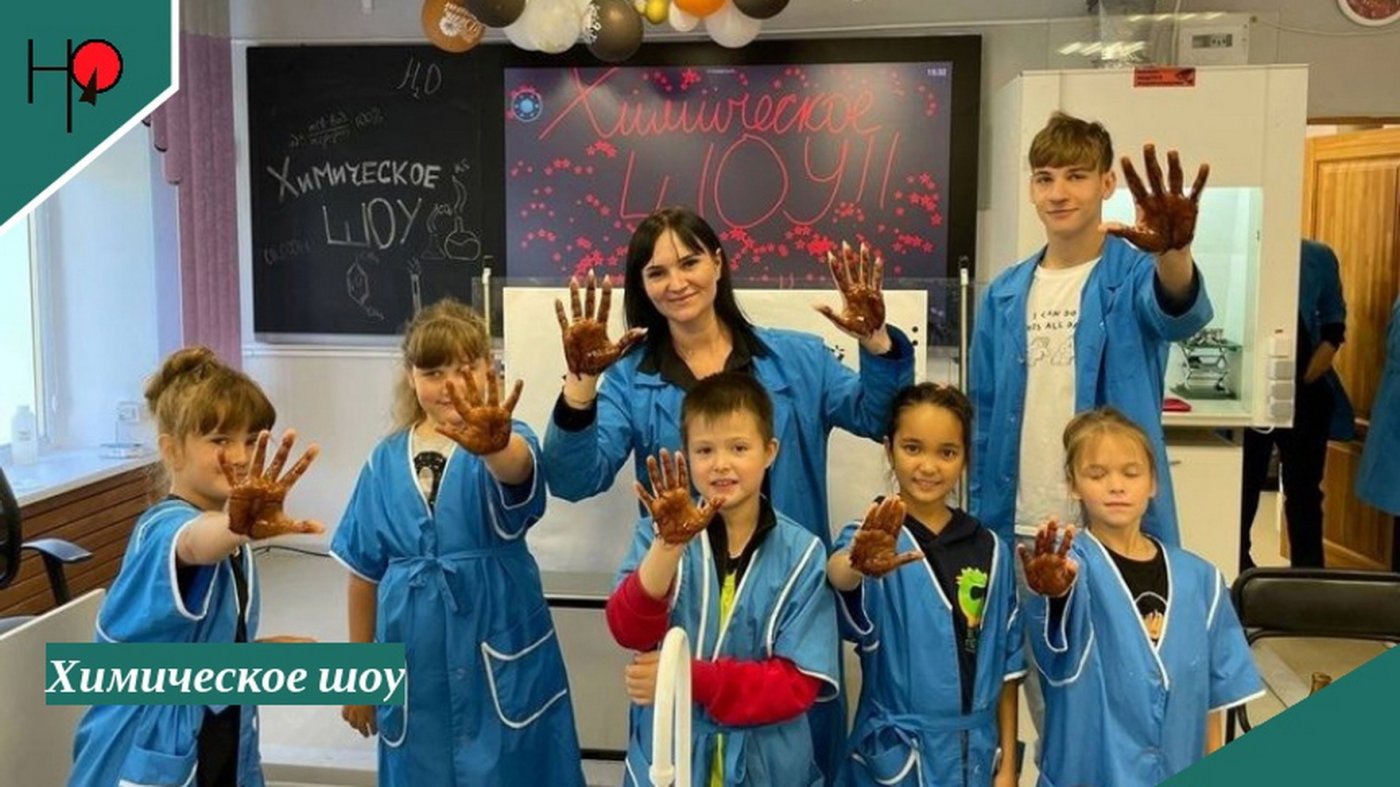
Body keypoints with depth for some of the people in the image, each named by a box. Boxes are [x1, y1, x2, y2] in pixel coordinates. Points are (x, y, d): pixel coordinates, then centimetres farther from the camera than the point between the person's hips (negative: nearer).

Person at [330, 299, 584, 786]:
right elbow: (365, 570, 7)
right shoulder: (387, 460, 1)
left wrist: (493, 443, -59)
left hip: (498, 652, -3)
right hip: (415, 657, 3)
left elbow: (516, 465, -36)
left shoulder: (508, 439, -10)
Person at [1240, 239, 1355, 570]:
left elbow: (1334, 325, 9)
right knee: (1242, 487, 9)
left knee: (1304, 490, 10)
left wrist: (1308, 377, -3)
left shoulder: (1318, 257, 4)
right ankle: (1236, 570, 22)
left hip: (1305, 395, 2)